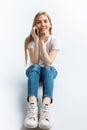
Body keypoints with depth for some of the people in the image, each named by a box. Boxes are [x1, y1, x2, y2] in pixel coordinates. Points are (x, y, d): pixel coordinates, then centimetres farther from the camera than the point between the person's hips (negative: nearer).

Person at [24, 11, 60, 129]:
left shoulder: (53, 40, -12)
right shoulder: (30, 40, -11)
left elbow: (48, 63, -24)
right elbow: (35, 63, -23)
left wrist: (42, 42, -30)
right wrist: (37, 40, -29)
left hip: (49, 71, 0)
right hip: (34, 71, 0)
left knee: (47, 69, -35)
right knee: (35, 67, -34)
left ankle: (46, 106, -57)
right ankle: (32, 105, -58)